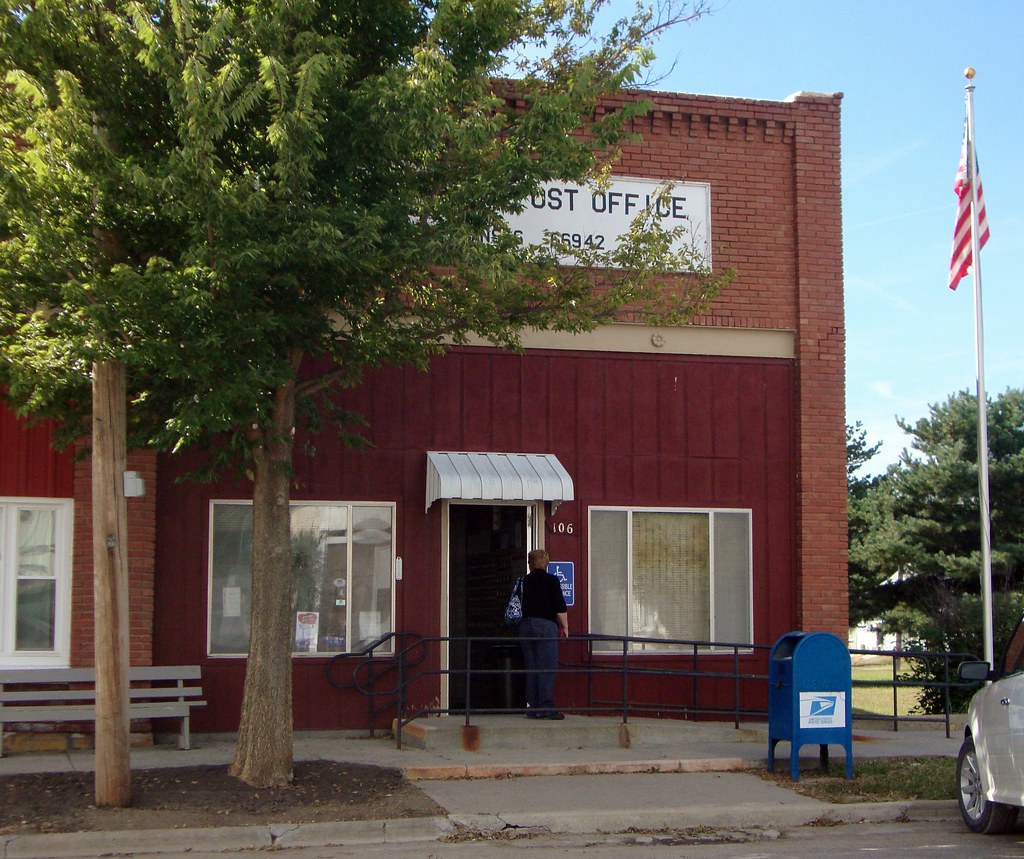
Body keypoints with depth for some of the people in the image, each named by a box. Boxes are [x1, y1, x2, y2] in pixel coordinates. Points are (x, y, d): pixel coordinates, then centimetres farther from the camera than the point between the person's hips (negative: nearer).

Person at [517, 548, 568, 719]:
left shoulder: (523, 581, 9)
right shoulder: (551, 580, -2)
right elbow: (560, 607, -5)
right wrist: (564, 627, 5)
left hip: (525, 626, 4)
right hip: (546, 625, -4)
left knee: (530, 668, 8)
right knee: (547, 668, -5)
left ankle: (532, 707, 7)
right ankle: (546, 707, -11)